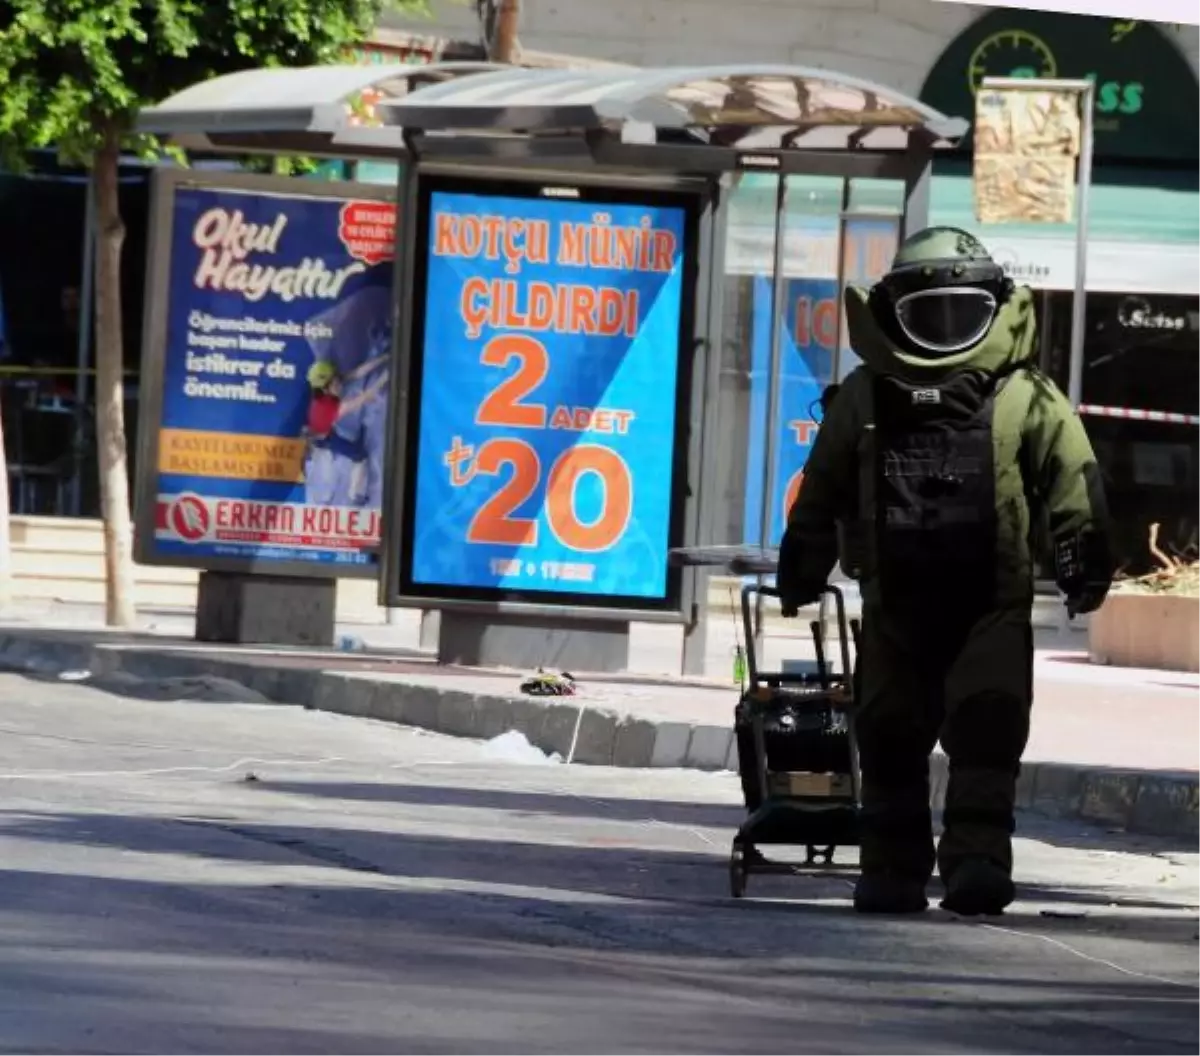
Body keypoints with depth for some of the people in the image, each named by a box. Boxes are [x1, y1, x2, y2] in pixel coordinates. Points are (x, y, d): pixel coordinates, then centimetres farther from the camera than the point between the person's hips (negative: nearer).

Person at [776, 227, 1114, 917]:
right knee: (891, 736, 8)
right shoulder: (865, 397, 8)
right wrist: (801, 570, 15)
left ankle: (978, 857, -19)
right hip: (896, 604, 3)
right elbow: (822, 493, 16)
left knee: (988, 728, -16)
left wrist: (1085, 562, -9)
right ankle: (893, 871, 17)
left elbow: (1073, 481, -2)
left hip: (993, 606, -3)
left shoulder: (1025, 396, 0)